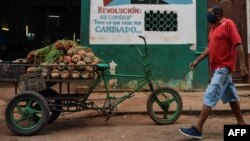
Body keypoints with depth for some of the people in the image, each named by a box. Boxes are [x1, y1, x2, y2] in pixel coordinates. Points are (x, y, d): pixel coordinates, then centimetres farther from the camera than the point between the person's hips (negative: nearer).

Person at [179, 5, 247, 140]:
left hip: (224, 67, -9)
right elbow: (210, 47, 18)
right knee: (230, 96, 15)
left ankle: (197, 129, -12)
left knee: (209, 96, -13)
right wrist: (197, 60, 12)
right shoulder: (214, 27, 15)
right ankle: (241, 124, 26)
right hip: (218, 67, 9)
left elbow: (237, 44, -15)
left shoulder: (228, 24, -11)